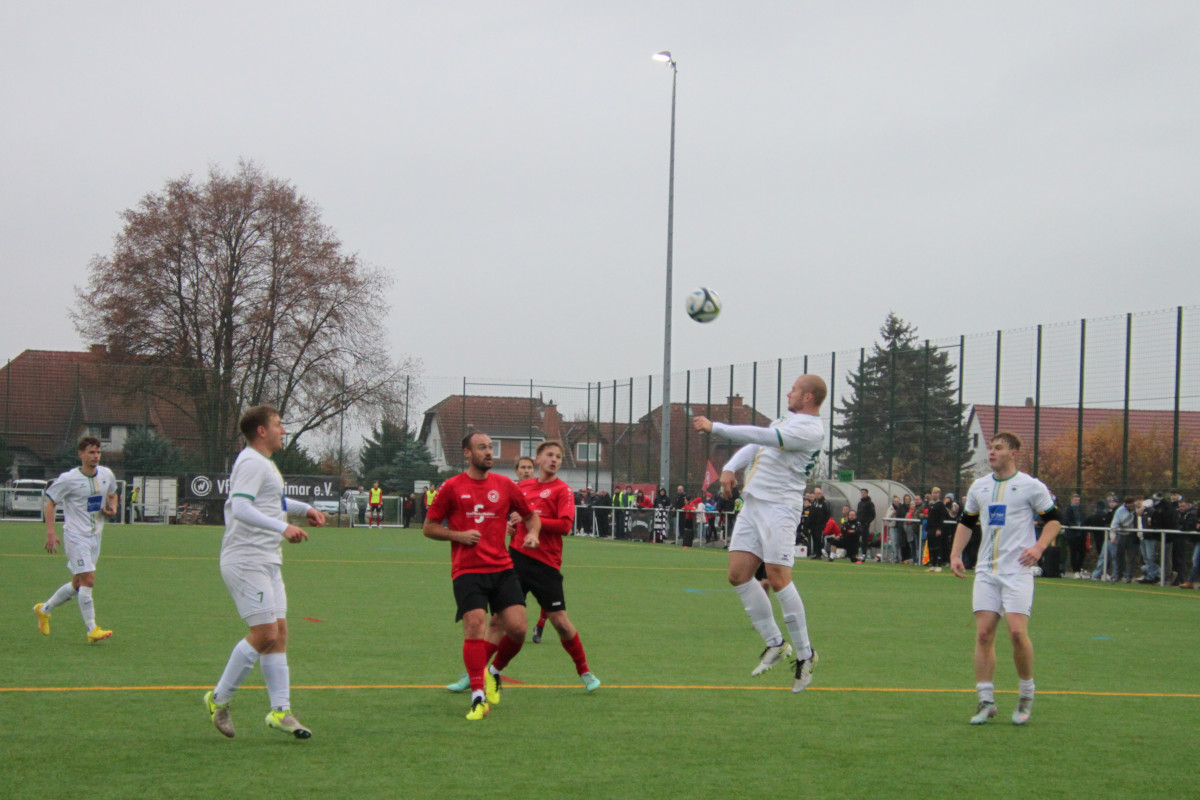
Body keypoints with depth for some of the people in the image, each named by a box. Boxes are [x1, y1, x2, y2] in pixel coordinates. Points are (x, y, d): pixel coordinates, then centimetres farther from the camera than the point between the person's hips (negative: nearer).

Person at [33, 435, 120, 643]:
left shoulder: (106, 474, 4)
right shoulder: (68, 479, -12)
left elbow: (112, 494, 24)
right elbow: (50, 502, -4)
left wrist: (112, 507, 0)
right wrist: (50, 532, -13)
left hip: (95, 536, 7)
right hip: (75, 536, -7)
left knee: (78, 584, 13)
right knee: (88, 580, -16)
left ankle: (44, 610, 34)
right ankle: (92, 630, -11)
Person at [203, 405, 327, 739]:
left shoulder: (263, 463, 19)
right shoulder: (251, 463, -13)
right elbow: (241, 508, -27)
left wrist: (304, 508, 31)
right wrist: (283, 528, -35)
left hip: (267, 562, 10)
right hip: (246, 561, -10)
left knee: (279, 633, 6)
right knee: (264, 634, -12)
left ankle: (280, 710, 7)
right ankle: (219, 699, 1)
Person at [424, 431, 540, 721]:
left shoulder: (504, 486, 9)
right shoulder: (452, 488, 2)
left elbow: (531, 515, 21)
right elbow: (429, 527, 7)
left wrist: (532, 533, -1)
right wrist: (458, 535, -9)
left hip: (502, 569, 3)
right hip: (467, 570, -3)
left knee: (517, 627, -9)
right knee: (475, 624, -18)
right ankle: (478, 696, -12)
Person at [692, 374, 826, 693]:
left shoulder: (809, 429, -12)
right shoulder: (786, 420, 20)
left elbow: (762, 437, -22)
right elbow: (754, 447, 22)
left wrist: (715, 427, -19)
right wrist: (730, 468, 3)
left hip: (779, 508, -9)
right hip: (753, 504, 9)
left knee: (778, 579, -14)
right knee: (738, 574, 2)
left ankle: (805, 654, -3)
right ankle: (774, 643, 11)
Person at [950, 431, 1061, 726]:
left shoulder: (1031, 486, -3)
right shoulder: (979, 487, 12)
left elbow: (1053, 519, 2)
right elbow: (966, 522, 23)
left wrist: (1039, 547, -13)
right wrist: (956, 553, 11)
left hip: (1017, 570, -5)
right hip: (986, 570, 5)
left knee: (1017, 631, -15)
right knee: (983, 633, -3)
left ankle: (1026, 696, 5)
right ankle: (986, 701, 2)